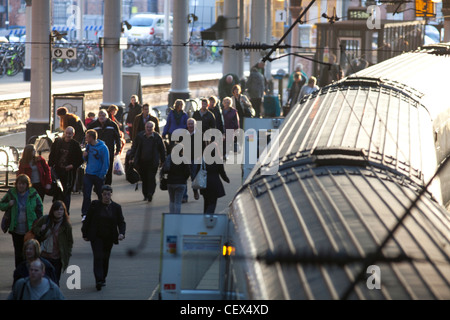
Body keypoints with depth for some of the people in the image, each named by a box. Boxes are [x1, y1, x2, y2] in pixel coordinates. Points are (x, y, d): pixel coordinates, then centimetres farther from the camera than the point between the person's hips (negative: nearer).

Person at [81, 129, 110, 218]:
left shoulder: (103, 147, -14)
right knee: (86, 195, -5)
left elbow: (106, 163, -12)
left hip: (98, 176, -4)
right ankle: (85, 214, -3)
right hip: (88, 174, 4)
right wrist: (84, 156, -5)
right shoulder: (88, 146, 6)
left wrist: (101, 176, -16)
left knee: (101, 195, 11)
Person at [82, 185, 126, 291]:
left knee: (105, 258, 11)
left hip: (109, 238, 2)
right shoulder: (95, 205, -3)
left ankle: (103, 278, 29)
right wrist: (85, 234, 2)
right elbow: (87, 219, 3)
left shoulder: (116, 207, 2)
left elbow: (121, 222, 3)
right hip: (96, 237, -2)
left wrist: (121, 233, -15)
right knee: (98, 257, -14)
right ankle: (99, 281, -21)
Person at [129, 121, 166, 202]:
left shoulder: (157, 137, -1)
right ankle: (145, 195, 20)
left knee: (151, 178, -10)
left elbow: (162, 149, 6)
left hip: (153, 162, -3)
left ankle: (150, 194, -12)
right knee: (144, 179, 9)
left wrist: (162, 161, 7)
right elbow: (134, 147, 12)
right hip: (141, 161, 3)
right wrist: (132, 158, 8)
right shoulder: (140, 136, 4)